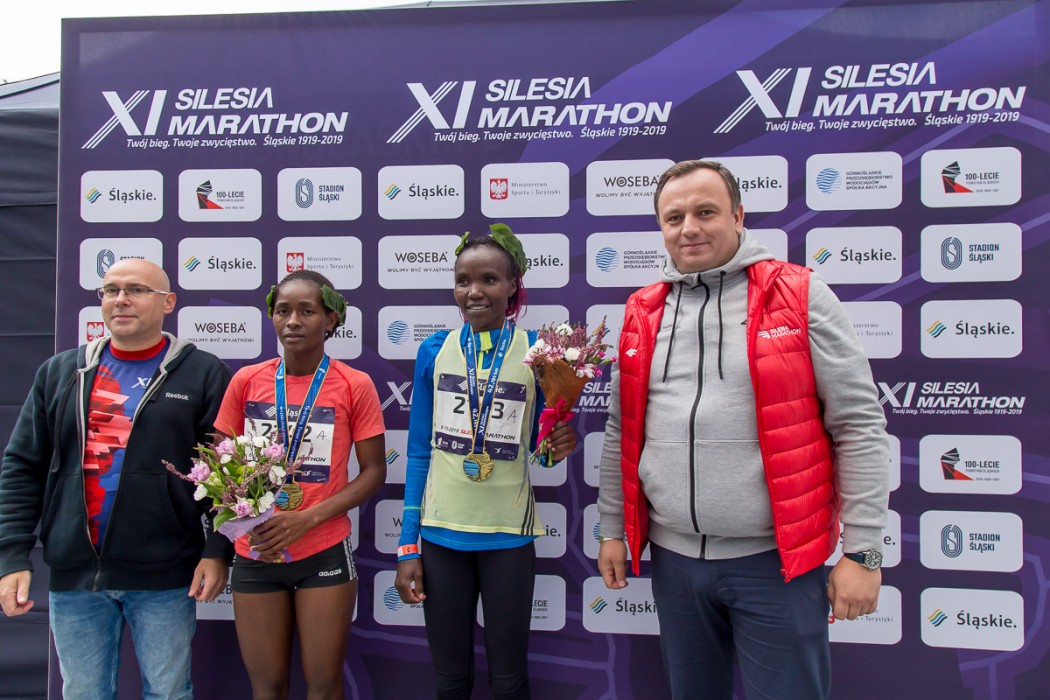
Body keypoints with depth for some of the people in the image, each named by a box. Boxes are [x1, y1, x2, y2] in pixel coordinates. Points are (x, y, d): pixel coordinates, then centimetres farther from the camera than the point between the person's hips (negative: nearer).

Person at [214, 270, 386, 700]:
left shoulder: (354, 385, -6)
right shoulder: (246, 381, 0)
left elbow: (374, 471, -4)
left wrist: (306, 519, -15)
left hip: (325, 553, -2)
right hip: (254, 554, 2)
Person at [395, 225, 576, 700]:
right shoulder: (434, 350, 0)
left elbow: (539, 448, 7)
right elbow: (419, 452, 4)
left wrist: (559, 443, -17)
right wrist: (407, 546, 2)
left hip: (508, 534, -1)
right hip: (440, 533, 2)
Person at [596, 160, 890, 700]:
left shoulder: (800, 296, -5)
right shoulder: (642, 313, 7)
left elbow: (860, 425, -6)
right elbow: (621, 431, 13)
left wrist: (862, 551, -8)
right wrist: (612, 529, 13)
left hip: (776, 558, -4)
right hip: (674, 557, 4)